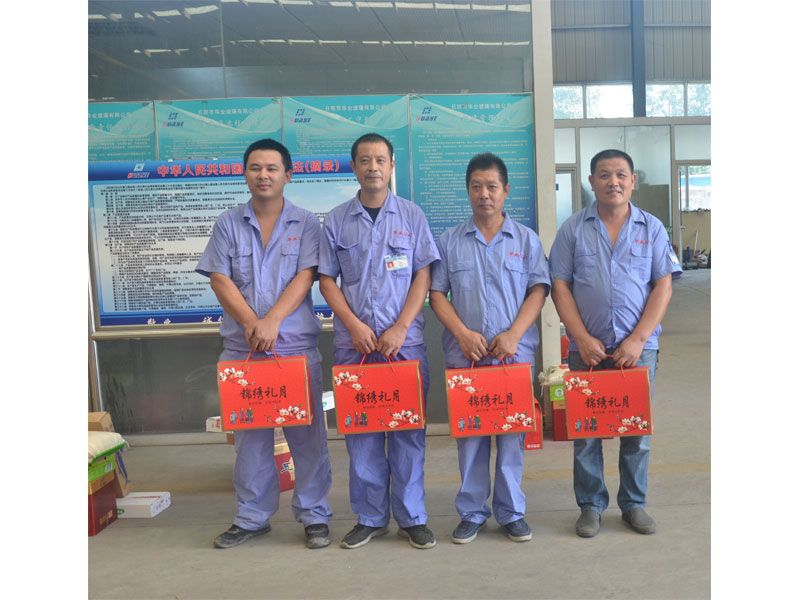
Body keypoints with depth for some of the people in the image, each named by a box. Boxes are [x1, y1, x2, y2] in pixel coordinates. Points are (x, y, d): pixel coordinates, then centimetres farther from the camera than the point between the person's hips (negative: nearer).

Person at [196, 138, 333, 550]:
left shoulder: (305, 224, 4)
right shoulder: (228, 224, 8)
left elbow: (304, 279, -6)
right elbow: (220, 280, 0)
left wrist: (272, 321, -18)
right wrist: (251, 323, -13)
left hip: (296, 345, -1)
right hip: (242, 346, 2)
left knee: (306, 433, 4)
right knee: (249, 434, 10)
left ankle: (314, 515, 17)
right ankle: (251, 517, 24)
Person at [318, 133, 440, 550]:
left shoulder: (411, 215, 6)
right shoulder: (336, 220, 8)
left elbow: (423, 276, 2)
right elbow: (327, 280, 6)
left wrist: (400, 328, -9)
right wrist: (354, 325, -8)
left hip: (404, 340, -1)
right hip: (352, 342, 1)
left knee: (407, 428, 3)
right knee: (359, 429, 6)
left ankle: (412, 517, 16)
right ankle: (370, 518, 19)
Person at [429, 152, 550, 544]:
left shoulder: (526, 239, 7)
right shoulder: (449, 241, 8)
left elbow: (538, 290, 2)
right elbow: (436, 293, 5)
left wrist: (513, 334, -12)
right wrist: (462, 333, -9)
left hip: (514, 353, 0)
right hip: (464, 354, 1)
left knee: (512, 434, 5)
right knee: (469, 434, 6)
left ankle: (511, 512, 20)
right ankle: (472, 512, 19)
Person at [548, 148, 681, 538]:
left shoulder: (651, 228, 4)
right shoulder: (573, 229, 3)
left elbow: (663, 287, 0)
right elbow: (560, 287, 0)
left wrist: (637, 341, -10)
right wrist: (583, 339, -10)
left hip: (639, 347, 1)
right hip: (587, 347, 0)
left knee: (638, 429, 8)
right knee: (586, 430, 6)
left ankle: (634, 504, 25)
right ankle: (590, 505, 20)